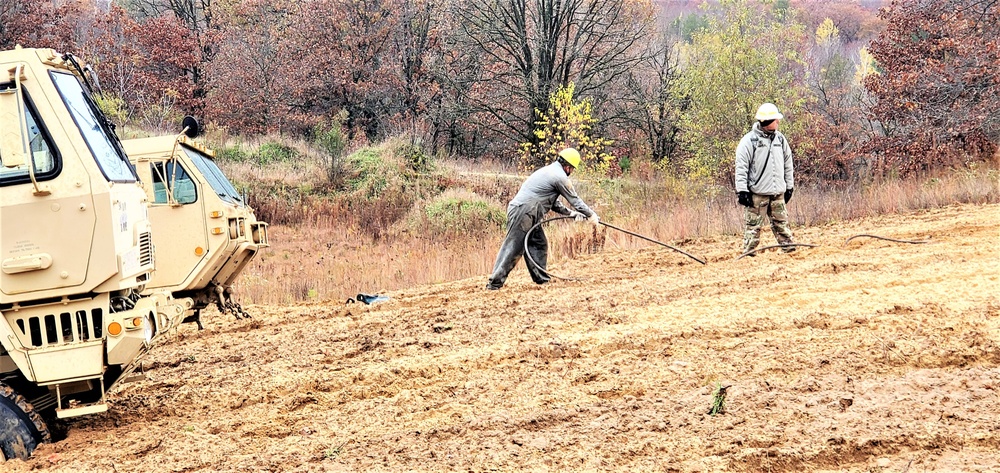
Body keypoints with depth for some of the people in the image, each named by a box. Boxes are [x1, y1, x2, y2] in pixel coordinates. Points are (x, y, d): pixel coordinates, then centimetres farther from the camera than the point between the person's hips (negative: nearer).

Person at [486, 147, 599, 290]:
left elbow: (554, 203, 27)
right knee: (514, 247, -11)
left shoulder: (550, 171, 23)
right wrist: (591, 215, 10)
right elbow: (575, 200, -1)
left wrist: (572, 213, 21)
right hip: (522, 212, -10)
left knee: (539, 244, 15)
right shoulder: (560, 177, -7)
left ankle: (541, 278, 18)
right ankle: (495, 282, -13)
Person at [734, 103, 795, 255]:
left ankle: (789, 249, 9)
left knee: (781, 223, 6)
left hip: (778, 192, 5)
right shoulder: (749, 140, -6)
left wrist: (789, 186, 16)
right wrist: (742, 191, -12)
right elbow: (741, 167, -7)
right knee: (753, 225, -4)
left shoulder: (780, 139, 11)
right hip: (757, 193, -5)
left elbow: (788, 164, 19)